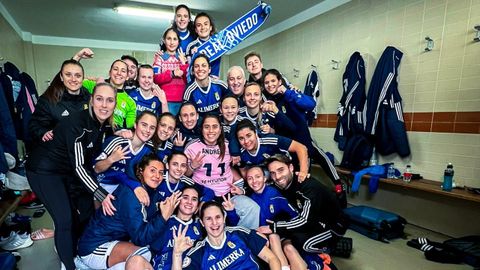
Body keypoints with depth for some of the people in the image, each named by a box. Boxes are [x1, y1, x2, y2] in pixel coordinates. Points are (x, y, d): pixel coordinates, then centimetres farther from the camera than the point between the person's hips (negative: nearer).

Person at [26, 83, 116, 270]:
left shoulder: (105, 123, -8)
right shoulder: (77, 122, -30)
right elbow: (78, 166, -31)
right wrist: (100, 194, -37)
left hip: (69, 172, 7)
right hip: (44, 170, -7)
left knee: (87, 211, 9)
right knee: (65, 219, -12)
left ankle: (78, 252, 35)